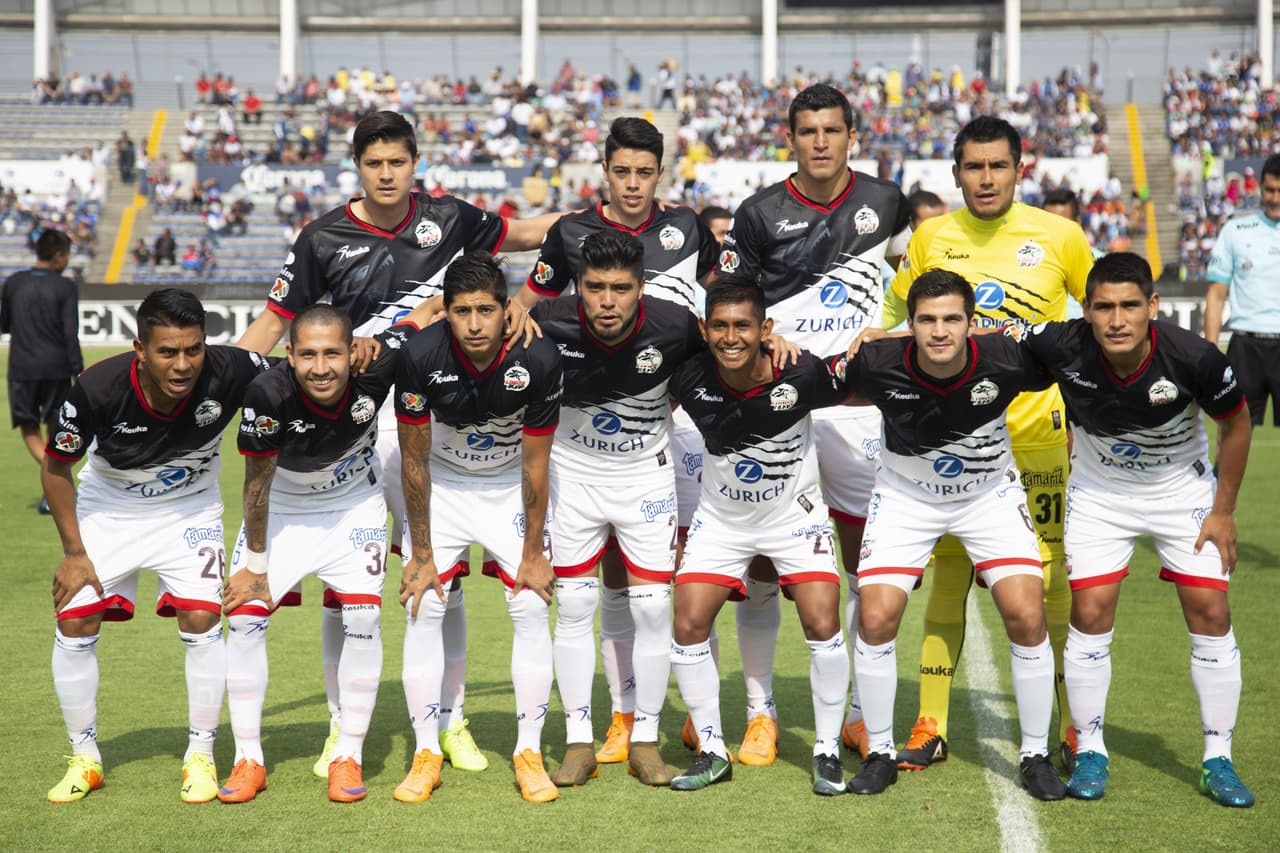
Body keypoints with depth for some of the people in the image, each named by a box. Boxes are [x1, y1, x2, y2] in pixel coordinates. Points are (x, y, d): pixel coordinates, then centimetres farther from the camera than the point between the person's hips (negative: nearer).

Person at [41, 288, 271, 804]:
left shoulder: (228, 372, -30)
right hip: (107, 508, 0)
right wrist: (74, 553, -11)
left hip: (190, 510, 0)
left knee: (200, 619, -15)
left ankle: (201, 756, 3)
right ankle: (84, 760, 13)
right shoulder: (98, 389, -32)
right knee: (75, 623, -6)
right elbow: (55, 468, -13)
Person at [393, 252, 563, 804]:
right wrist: (422, 554, -12)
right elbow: (414, 461, -16)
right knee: (423, 607, -9)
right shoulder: (420, 356, -27)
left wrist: (533, 552, -9)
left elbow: (535, 465, -15)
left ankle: (529, 753, 1)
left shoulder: (538, 360, -27)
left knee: (530, 608, -8)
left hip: (511, 485, 0)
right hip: (441, 483, 0)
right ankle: (426, 754, 1)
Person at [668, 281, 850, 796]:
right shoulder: (689, 379, -21)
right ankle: (712, 753, 9)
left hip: (795, 513, -2)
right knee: (689, 626, -7)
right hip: (721, 517, 2)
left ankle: (827, 751, 7)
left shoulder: (803, 375, -26)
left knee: (822, 626, -12)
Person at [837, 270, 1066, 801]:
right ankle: (879, 753, 9)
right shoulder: (879, 364, -27)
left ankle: (1035, 755, 7)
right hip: (905, 495, 0)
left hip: (990, 493, 0)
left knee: (1027, 617, -11)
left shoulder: (1007, 359, -27)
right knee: (876, 619, -11)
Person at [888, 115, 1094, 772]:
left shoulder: (1059, 236, -1)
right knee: (947, 573, 4)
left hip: (1037, 429, -2)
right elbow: (898, 318, 15)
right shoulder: (931, 238, 3)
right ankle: (931, 726, 12)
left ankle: (1074, 730, 10)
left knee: (1054, 577, -2)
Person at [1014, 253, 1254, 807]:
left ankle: (1218, 761, 9)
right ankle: (1090, 753, 11)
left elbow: (1236, 423, -11)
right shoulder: (1061, 347, -29)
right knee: (1090, 611, -7)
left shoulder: (1193, 358, -31)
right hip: (1099, 488, 1)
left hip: (1182, 488, 0)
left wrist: (1224, 510, -6)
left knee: (1210, 614, -5)